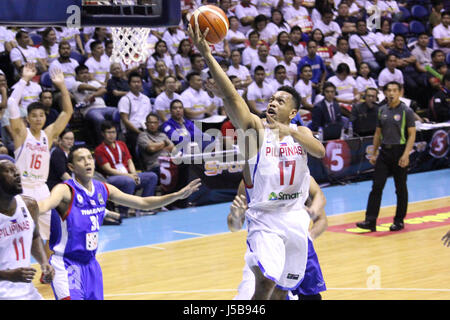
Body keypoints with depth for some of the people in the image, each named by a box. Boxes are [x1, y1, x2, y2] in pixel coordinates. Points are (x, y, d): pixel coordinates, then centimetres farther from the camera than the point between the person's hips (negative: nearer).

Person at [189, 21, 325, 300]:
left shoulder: (301, 132, 8)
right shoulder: (254, 128, -4)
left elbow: (320, 152, -13)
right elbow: (230, 95, -18)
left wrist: (292, 132, -30)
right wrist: (207, 55, -30)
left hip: (296, 219, 4)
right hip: (265, 219, -4)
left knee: (282, 290, 12)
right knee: (266, 281, -25)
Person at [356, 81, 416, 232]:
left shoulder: (406, 111, -6)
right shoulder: (382, 110, 9)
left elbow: (412, 135, -9)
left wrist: (406, 155, -18)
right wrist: (374, 153, 12)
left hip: (399, 151, -4)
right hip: (384, 152, 4)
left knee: (401, 189, 4)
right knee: (377, 186, -2)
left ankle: (399, 221, 15)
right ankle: (370, 221, -4)